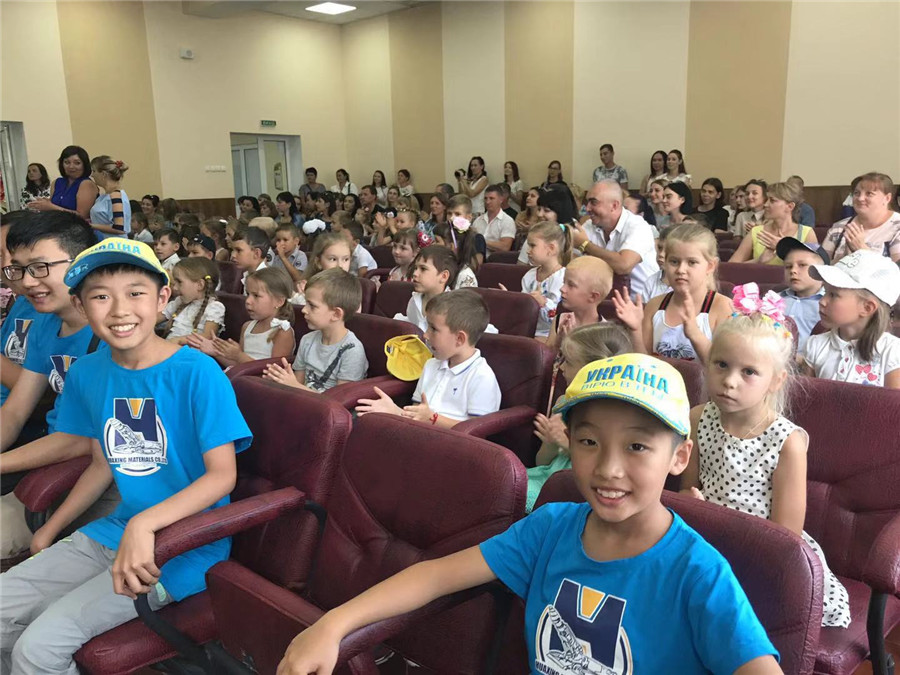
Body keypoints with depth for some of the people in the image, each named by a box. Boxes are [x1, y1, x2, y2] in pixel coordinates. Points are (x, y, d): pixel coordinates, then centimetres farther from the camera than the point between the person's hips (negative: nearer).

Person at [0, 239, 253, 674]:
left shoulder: (198, 373, -18)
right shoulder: (86, 374, 2)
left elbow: (222, 474, -21)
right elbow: (104, 464, 14)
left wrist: (145, 524, -33)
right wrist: (50, 529, 15)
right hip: (112, 532, 7)